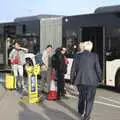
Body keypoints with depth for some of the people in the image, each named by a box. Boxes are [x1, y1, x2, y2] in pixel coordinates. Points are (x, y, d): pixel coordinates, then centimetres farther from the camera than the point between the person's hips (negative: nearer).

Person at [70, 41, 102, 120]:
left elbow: (73, 69, 4)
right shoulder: (94, 56, -6)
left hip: (80, 81, 4)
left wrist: (73, 80, 14)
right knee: (89, 99, 6)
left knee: (82, 97, 23)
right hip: (91, 81, -3)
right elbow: (98, 69, -6)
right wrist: (99, 78, 10)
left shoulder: (78, 56, 1)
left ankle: (81, 112, 40)